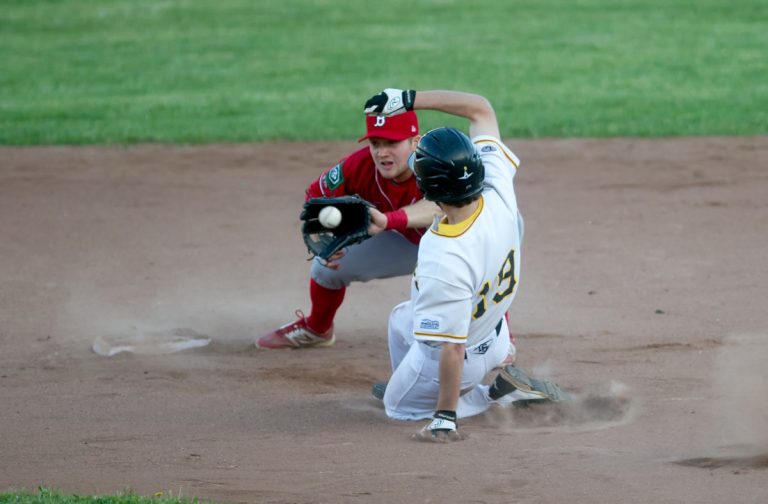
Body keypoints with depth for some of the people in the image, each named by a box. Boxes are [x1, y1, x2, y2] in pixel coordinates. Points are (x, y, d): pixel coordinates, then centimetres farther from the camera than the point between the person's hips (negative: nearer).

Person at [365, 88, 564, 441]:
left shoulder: (444, 262, -44)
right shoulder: (499, 193, -26)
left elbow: (451, 349, -36)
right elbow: (481, 108, -13)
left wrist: (444, 418, -27)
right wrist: (409, 100, -13)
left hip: (465, 358, -8)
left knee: (400, 407, 23)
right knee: (401, 319, 33)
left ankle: (498, 395, 6)